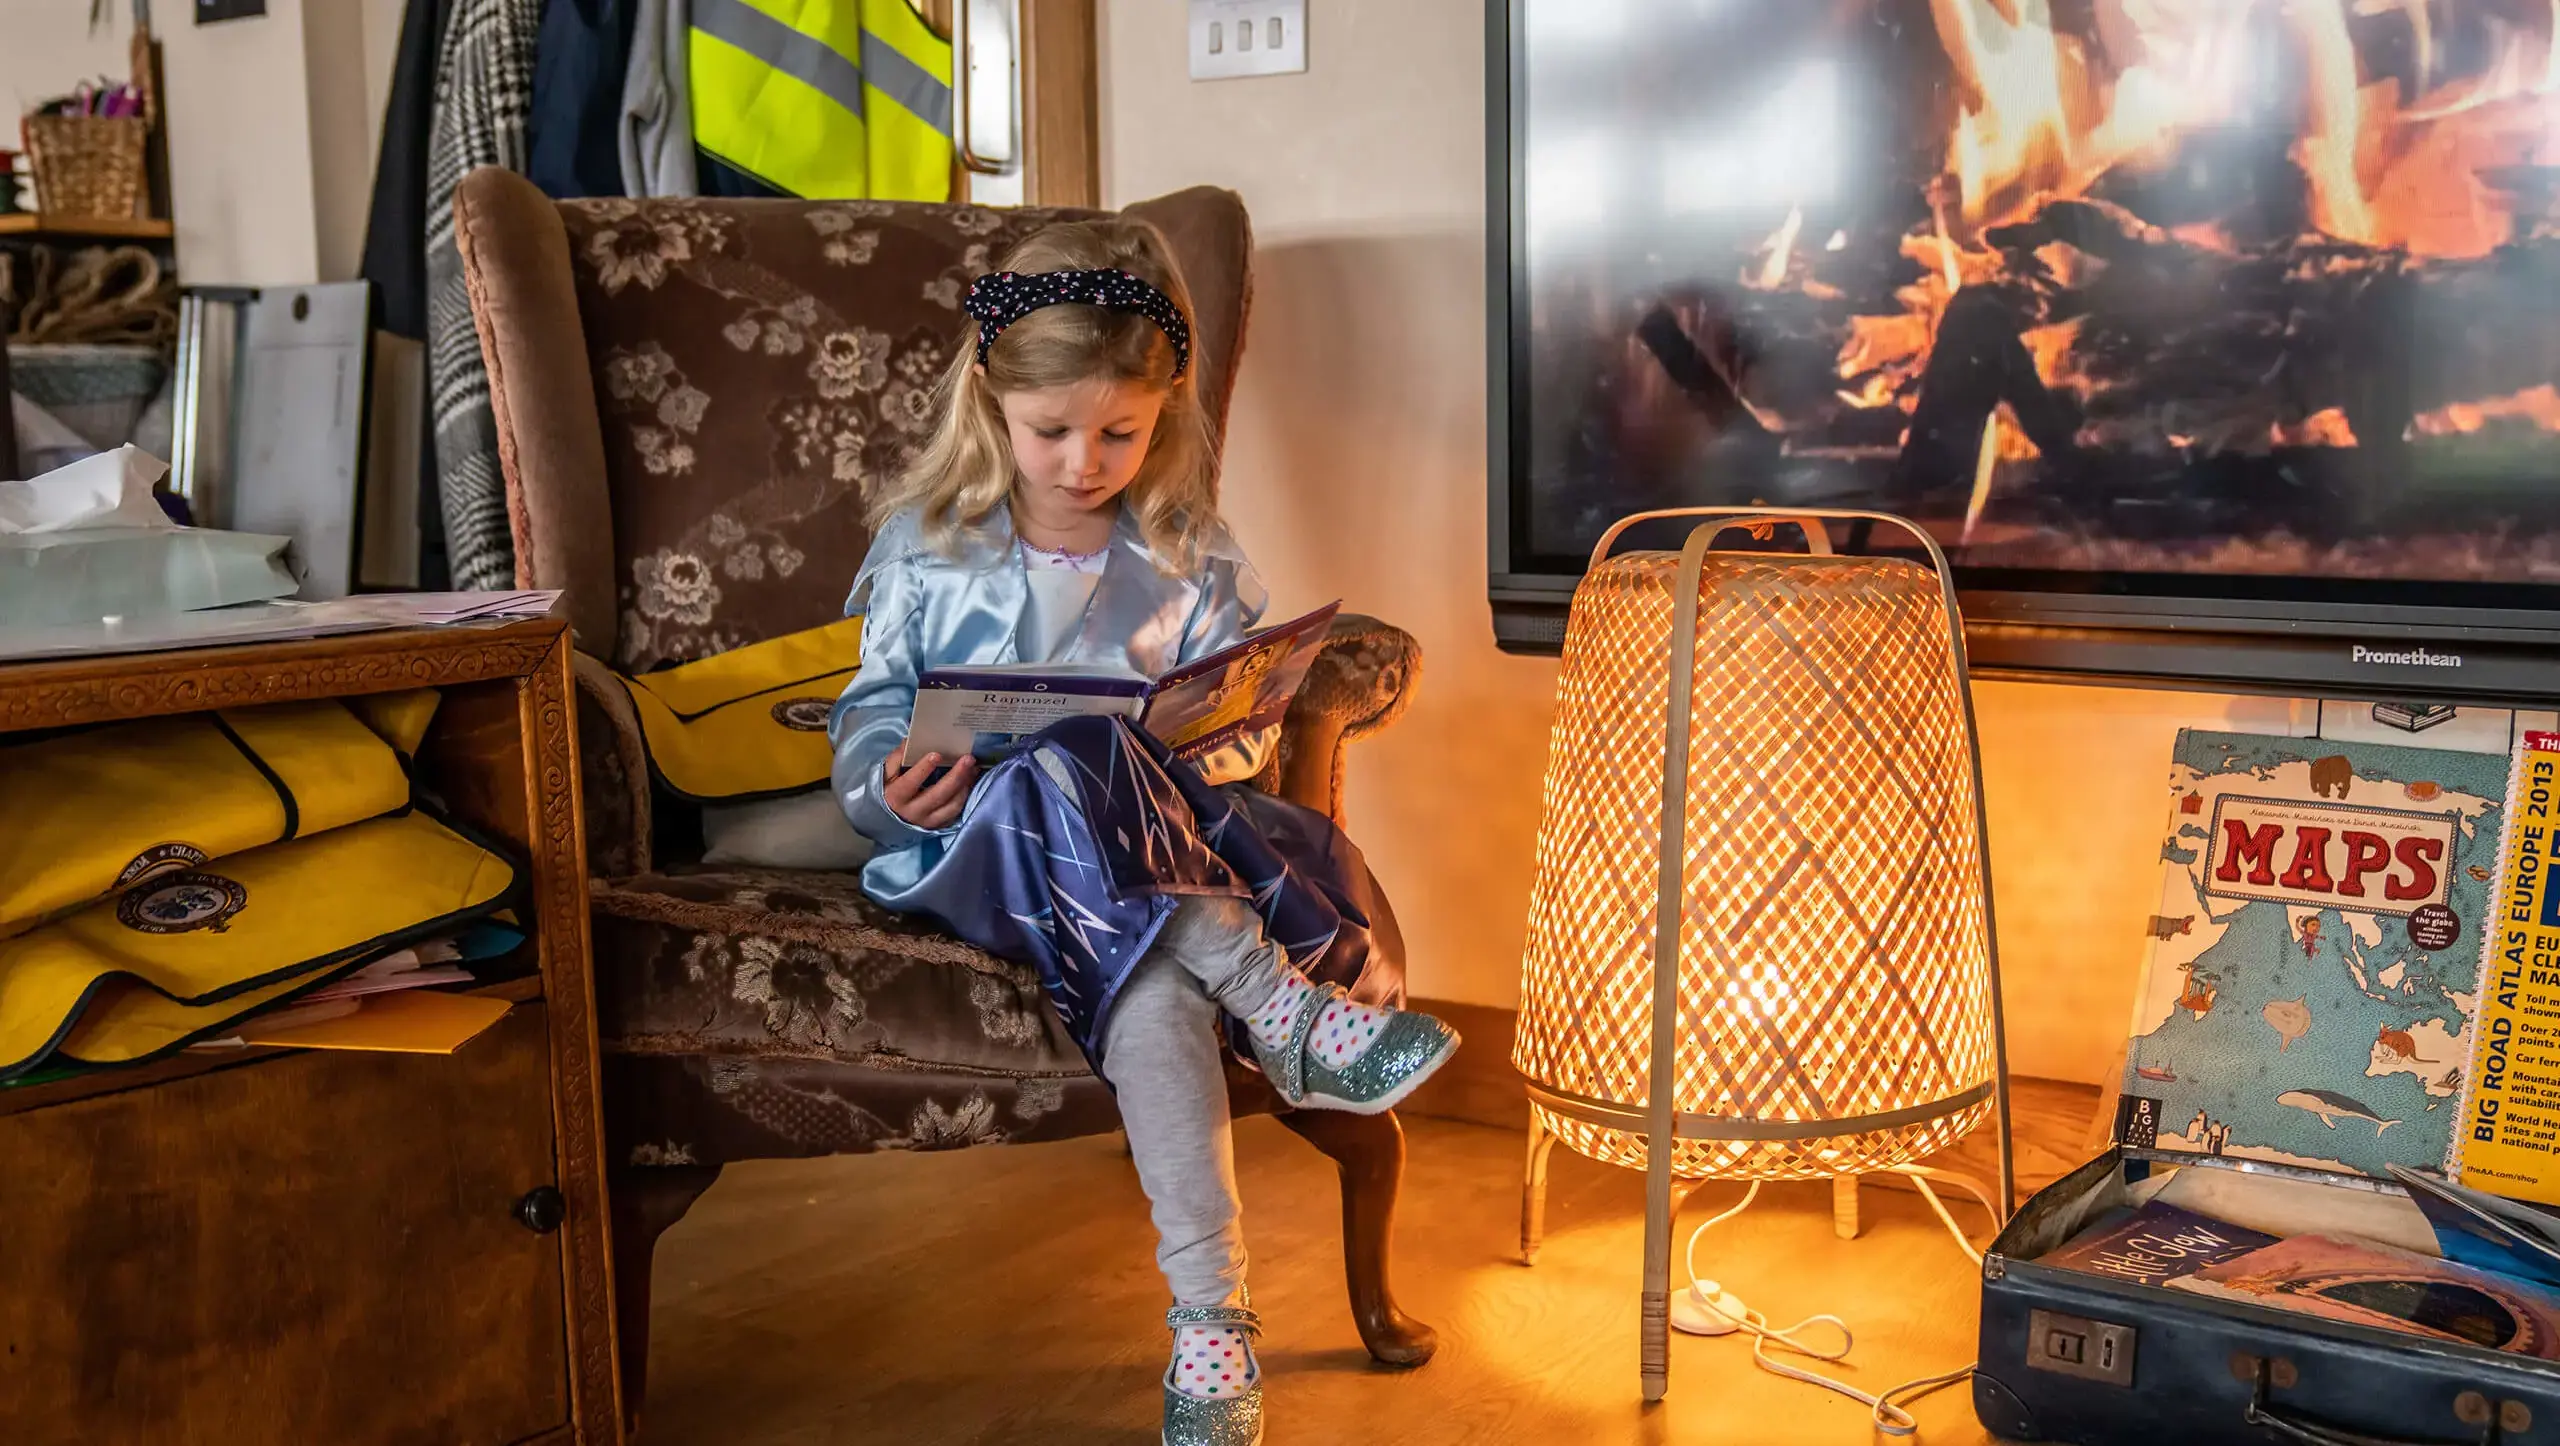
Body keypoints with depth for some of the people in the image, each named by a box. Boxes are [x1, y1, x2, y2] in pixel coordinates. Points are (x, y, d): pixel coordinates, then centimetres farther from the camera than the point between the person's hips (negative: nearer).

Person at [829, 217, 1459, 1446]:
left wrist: (1213, 740, -16)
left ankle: (1209, 1318, -33)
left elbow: (1248, 725, 9)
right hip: (986, 844, 0)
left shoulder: (1190, 558, 11)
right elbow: (872, 711, 11)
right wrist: (891, 783, -13)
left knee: (1149, 971, -36)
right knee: (1070, 779, -38)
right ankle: (1286, 1012, -36)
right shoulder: (926, 544, 9)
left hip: (1159, 841, 1)